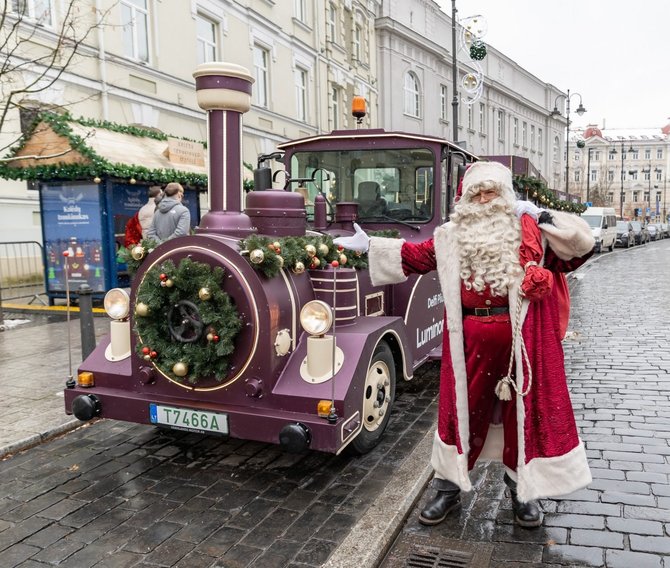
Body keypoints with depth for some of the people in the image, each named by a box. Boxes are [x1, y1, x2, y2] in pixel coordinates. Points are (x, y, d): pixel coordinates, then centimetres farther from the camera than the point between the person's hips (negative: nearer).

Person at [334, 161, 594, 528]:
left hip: (520, 336, -1)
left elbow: (581, 244, -1)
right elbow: (413, 256, 15)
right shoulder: (452, 235, 9)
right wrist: (369, 246, 14)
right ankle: (448, 486, 27)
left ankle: (523, 489, 30)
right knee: (461, 407, 10)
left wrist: (542, 216, -8)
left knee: (523, 409, 10)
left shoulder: (529, 230, 3)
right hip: (469, 338, 2)